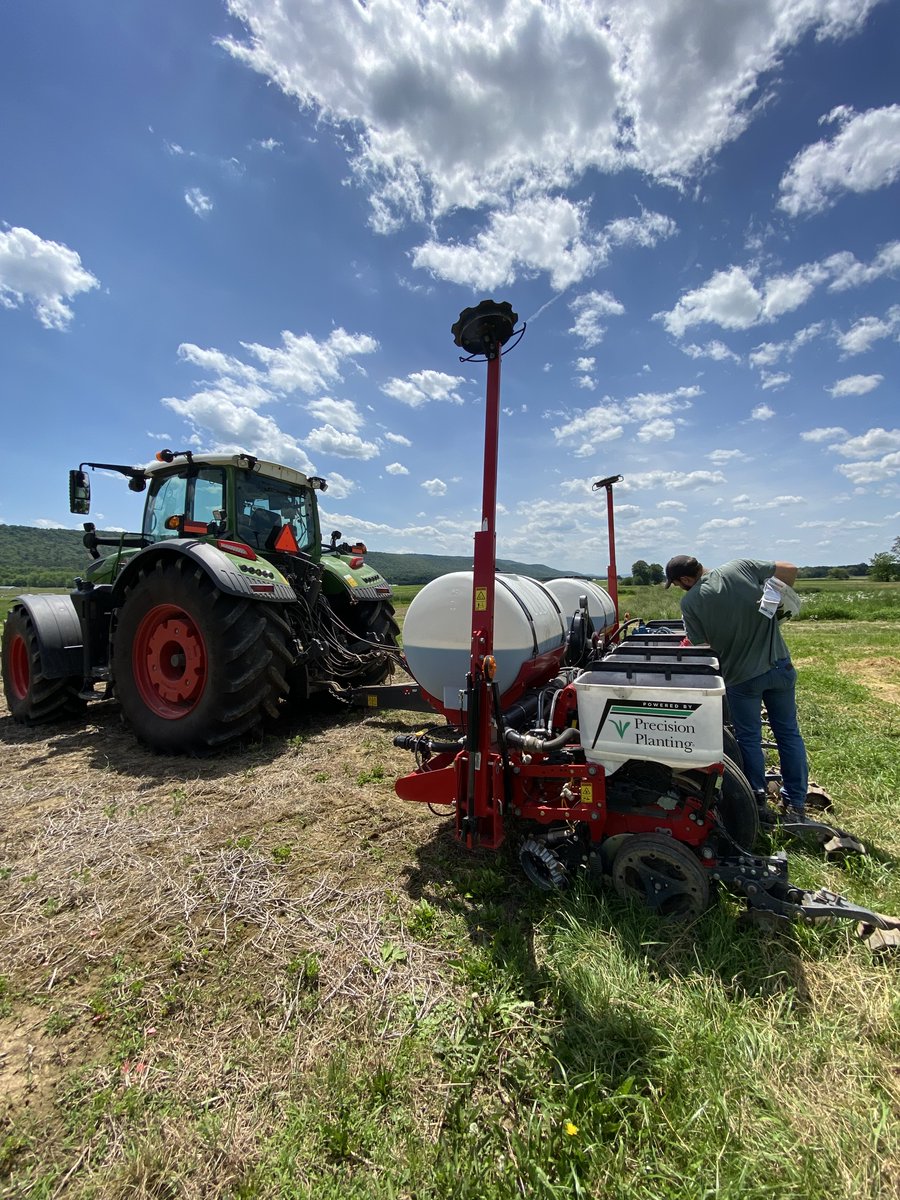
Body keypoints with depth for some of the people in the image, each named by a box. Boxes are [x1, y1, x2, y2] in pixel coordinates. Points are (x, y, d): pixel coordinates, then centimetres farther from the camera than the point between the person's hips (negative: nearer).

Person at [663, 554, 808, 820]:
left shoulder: (690, 602, -14)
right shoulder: (741, 566, -5)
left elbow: (702, 647, -11)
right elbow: (789, 570, 0)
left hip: (741, 676, -4)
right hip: (779, 665, 4)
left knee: (749, 739, 15)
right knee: (788, 733, 17)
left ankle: (757, 800, 28)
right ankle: (795, 803, 28)